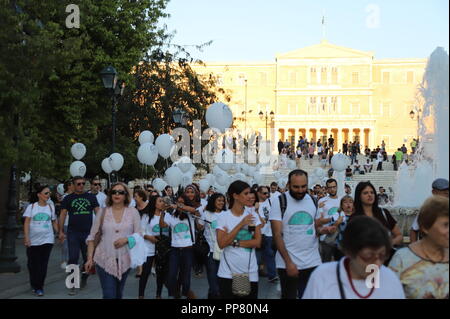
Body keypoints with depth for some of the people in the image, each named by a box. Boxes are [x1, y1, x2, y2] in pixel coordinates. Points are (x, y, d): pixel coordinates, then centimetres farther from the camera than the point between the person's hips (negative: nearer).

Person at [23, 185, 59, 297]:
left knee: (43, 263, -2)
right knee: (33, 263, 7)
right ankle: (34, 284, 24)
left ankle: (39, 287, 7)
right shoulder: (32, 206, -1)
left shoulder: (50, 207, 5)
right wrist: (26, 237, -12)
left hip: (47, 240, 1)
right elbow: (27, 223, -4)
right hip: (33, 240, -1)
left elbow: (54, 222, 13)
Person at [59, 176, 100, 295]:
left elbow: (98, 212, 6)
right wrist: (61, 231, -2)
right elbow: (62, 215, 4)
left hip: (88, 232, 1)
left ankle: (84, 279, 29)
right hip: (73, 233, -1)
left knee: (88, 258, 9)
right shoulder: (68, 198, 4)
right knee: (73, 258, -3)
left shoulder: (91, 197, 6)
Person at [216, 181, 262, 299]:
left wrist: (234, 242, -14)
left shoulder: (253, 216, 3)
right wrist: (241, 224, -18)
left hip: (250, 273, 2)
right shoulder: (224, 217, -4)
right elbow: (221, 244, -13)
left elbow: (257, 242, -3)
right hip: (227, 273, -2)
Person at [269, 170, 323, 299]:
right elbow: (277, 235, -10)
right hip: (287, 263, -3)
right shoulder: (279, 202, -7)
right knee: (289, 296, 9)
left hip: (313, 262, 3)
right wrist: (288, 262, -16)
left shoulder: (313, 201, 6)